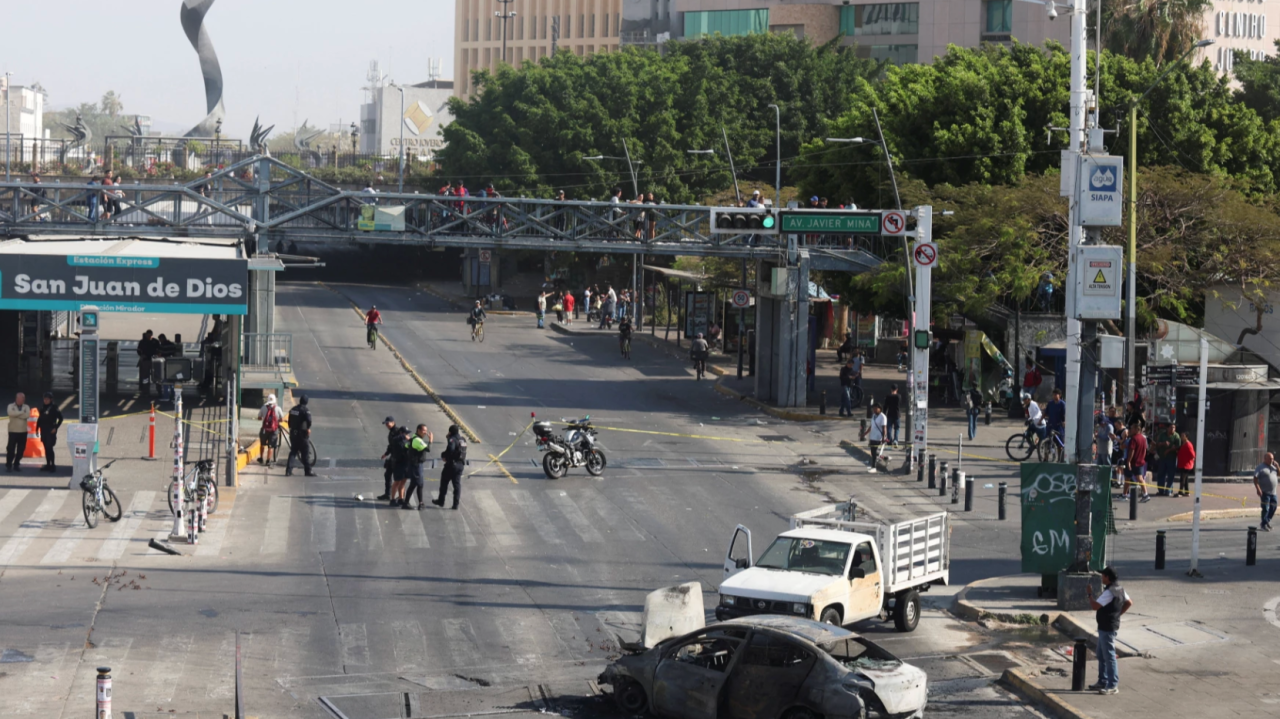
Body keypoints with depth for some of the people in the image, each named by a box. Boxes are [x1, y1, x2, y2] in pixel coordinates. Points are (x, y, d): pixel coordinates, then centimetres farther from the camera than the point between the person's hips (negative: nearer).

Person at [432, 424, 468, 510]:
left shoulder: (452, 440, -16)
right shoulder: (463, 440, 10)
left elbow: (450, 450, -30)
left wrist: (443, 455, -10)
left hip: (451, 464, -7)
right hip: (460, 464, 7)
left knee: (444, 482, 10)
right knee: (457, 484, 9)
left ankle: (441, 501, 18)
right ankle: (456, 503, 6)